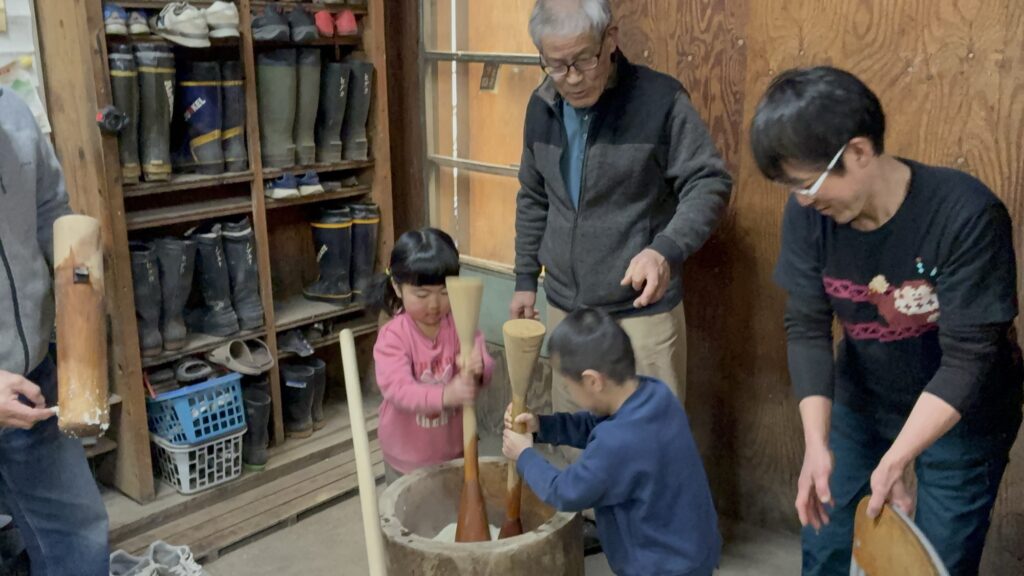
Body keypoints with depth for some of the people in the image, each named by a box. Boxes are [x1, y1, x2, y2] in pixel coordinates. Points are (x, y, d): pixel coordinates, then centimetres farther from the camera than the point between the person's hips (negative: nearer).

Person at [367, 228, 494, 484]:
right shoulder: (392, 336, -20)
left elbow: (486, 367, -20)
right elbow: (396, 388, -32)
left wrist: (478, 369, -46)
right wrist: (444, 395, -50)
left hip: (454, 447, 2)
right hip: (407, 455, -2)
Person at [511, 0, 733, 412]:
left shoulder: (660, 99, -14)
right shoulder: (541, 107, 5)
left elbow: (709, 183, -13)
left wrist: (666, 249, -29)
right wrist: (525, 278, 14)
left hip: (642, 311, -5)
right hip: (563, 307, 5)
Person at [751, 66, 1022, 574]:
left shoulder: (967, 214, -29)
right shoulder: (808, 213, -17)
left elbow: (968, 357, -27)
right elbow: (806, 328, -14)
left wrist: (894, 461, -32)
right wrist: (816, 443, -24)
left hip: (963, 416, -3)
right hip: (861, 402, 4)